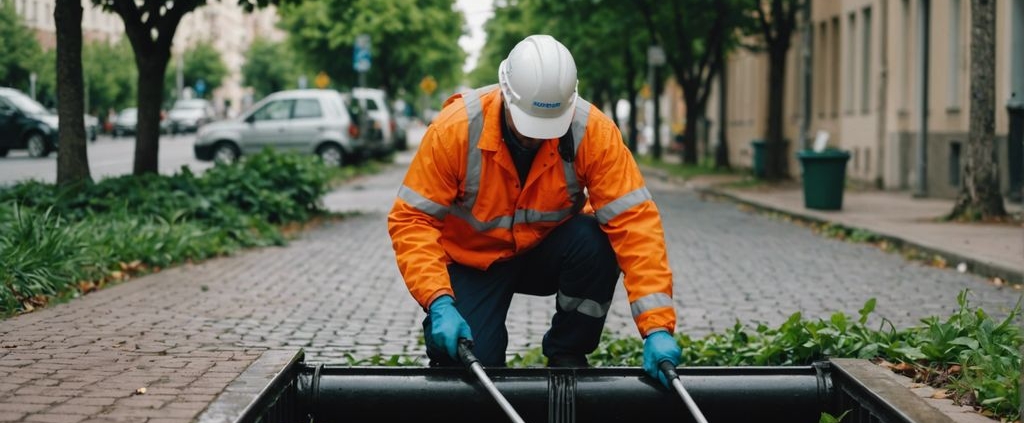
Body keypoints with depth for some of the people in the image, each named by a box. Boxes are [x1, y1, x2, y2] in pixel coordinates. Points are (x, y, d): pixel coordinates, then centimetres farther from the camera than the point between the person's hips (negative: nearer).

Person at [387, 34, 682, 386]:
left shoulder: (594, 132, -24)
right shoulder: (455, 127, -26)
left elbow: (633, 220, -28)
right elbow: (412, 218, -22)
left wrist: (657, 326, -38)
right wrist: (439, 302, -37)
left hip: (546, 255, 2)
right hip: (473, 262, -1)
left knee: (595, 242, -32)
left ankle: (567, 356, -8)